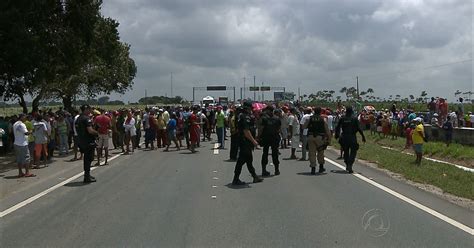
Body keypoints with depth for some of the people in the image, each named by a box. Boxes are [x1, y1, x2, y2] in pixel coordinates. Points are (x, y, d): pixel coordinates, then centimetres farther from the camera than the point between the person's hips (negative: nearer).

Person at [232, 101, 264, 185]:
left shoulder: (242, 116, 14)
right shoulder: (246, 117, -19)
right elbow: (246, 131, -26)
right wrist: (253, 141, -21)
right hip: (245, 143, -11)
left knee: (249, 160, 16)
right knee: (241, 160, -5)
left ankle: (255, 177, 25)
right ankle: (236, 179, 0)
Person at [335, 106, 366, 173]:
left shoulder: (342, 119, 2)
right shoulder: (354, 119, -6)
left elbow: (337, 127, 5)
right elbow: (359, 128, -9)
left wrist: (337, 135, 19)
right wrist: (363, 136, -3)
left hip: (344, 138, 3)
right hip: (352, 138, -3)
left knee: (346, 151, 17)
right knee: (353, 152, 2)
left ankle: (347, 166, 23)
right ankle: (350, 166, -12)